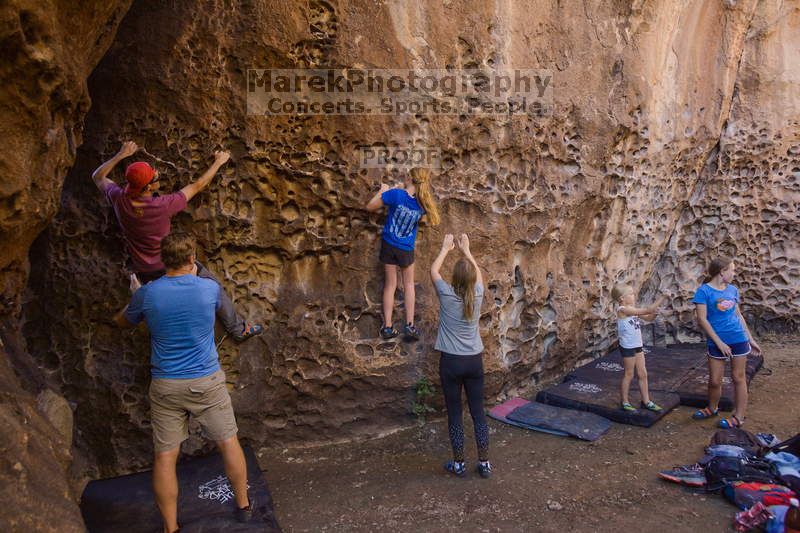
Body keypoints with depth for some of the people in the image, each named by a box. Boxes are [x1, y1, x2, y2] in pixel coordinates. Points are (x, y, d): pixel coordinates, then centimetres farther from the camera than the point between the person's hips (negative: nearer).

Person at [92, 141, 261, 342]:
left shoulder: (119, 199, -18)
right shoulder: (163, 206, -31)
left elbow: (98, 177, 3)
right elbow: (197, 186, -17)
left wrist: (121, 155, 1)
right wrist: (219, 162, -4)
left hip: (145, 272, 4)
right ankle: (237, 329, 25)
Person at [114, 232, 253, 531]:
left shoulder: (147, 294, -8)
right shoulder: (210, 288, -9)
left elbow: (122, 322, 13)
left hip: (165, 386, 0)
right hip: (206, 382, 0)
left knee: (165, 456, 9)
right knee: (228, 443, 15)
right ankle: (243, 505, 29)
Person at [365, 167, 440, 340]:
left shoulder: (395, 194, -21)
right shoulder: (423, 203, -13)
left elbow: (370, 207, -13)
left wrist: (382, 190, 2)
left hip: (388, 245, 0)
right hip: (406, 249, 0)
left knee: (390, 285, 11)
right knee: (408, 284, 17)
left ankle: (387, 327, 12)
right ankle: (409, 325, 12)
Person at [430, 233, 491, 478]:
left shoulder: (447, 295, -12)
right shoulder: (477, 294, -5)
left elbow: (433, 270, 6)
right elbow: (478, 272, 17)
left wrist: (445, 249, 18)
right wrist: (466, 250, 26)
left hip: (451, 362, -3)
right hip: (474, 361, 3)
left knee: (454, 415, 7)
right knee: (478, 413, 10)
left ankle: (458, 464, 17)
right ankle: (484, 463, 17)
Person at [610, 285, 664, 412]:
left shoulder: (632, 309, 7)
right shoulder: (623, 309, -20)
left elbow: (648, 317, 13)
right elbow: (646, 311, -23)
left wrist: (654, 311, -9)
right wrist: (661, 299, -20)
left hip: (638, 346, 8)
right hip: (628, 347, -8)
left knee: (643, 374, 13)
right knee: (628, 375, 4)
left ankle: (646, 401, 24)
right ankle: (625, 402, 18)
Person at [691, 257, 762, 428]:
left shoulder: (733, 290, 6)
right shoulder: (704, 291, -10)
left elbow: (738, 315, 15)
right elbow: (702, 319, -13)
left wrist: (751, 339, 15)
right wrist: (719, 342, -13)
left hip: (739, 339, 4)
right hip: (717, 342, -3)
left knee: (738, 377, 8)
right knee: (714, 381, 4)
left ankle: (739, 416, 18)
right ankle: (712, 408, 30)